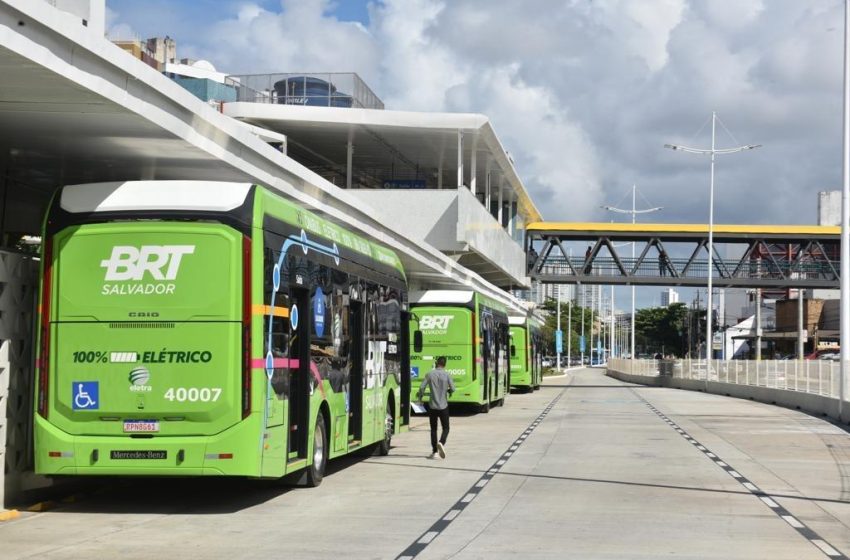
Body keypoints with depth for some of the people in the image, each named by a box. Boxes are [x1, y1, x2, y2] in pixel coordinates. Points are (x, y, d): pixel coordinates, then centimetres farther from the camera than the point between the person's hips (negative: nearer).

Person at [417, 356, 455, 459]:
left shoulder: (429, 374, -3)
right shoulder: (447, 375, -6)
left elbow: (422, 387, -8)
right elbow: (452, 389, -9)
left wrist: (420, 398, 10)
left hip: (432, 406, 1)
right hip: (443, 406, -1)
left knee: (433, 429, 13)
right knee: (445, 428, 8)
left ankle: (434, 451, 11)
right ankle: (441, 443, -20)